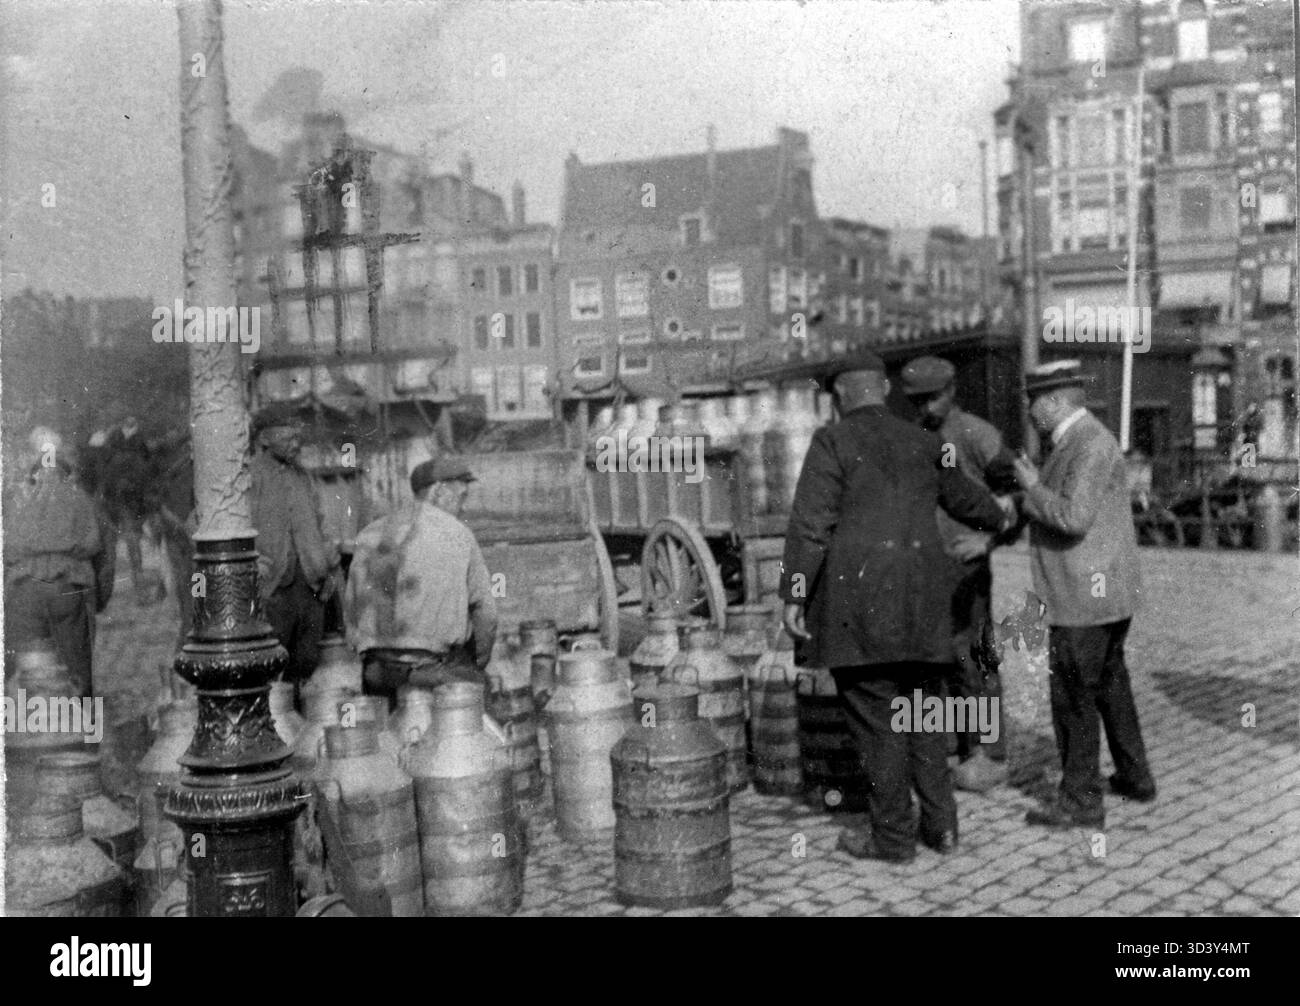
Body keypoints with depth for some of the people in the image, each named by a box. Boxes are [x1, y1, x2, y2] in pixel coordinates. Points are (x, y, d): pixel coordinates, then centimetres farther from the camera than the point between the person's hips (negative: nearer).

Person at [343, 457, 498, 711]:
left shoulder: (370, 534, 10)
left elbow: (350, 609, 12)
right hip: (436, 666, -4)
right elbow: (484, 610, 0)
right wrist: (478, 665, 13)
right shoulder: (458, 535, 1)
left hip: (377, 669, 5)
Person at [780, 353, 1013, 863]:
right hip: (921, 595, 5)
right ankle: (940, 822, 19)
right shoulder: (921, 443, 12)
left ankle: (893, 836, 9)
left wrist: (793, 596, -11)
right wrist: (997, 516, 49)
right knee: (921, 707, 17)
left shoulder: (832, 441, -5)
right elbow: (962, 496, 28)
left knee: (874, 715, 2)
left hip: (858, 598, -5)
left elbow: (811, 523, -13)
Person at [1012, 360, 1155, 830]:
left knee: (1073, 697, -2)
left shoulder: (1090, 444, -18)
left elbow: (1074, 517, -28)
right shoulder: (1079, 442, 13)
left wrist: (1032, 488, -13)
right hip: (1103, 592, 10)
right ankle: (1135, 776, 35)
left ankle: (1081, 802, 6)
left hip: (1085, 596, -10)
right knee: (1109, 685, 22)